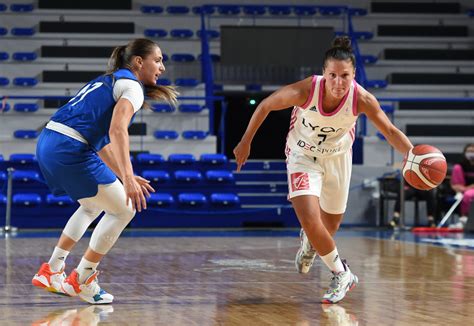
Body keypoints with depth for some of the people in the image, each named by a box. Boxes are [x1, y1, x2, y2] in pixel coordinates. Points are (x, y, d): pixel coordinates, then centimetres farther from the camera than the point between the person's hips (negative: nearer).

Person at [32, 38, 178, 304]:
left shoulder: (109, 82, 26)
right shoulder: (132, 87, -3)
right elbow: (117, 130, -21)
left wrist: (125, 177, 27)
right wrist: (127, 178, -28)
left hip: (48, 143, 10)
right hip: (70, 149, -10)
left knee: (93, 206, 28)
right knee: (123, 210, 3)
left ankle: (51, 272, 27)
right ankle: (81, 281, 7)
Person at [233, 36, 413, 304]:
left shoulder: (362, 99, -29)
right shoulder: (307, 90, -33)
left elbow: (390, 131, -19)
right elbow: (266, 106, -17)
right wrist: (245, 143, -10)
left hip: (338, 157, 2)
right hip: (304, 156, -2)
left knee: (330, 226, 18)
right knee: (310, 221, -19)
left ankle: (309, 242, 55)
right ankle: (342, 275, 3)